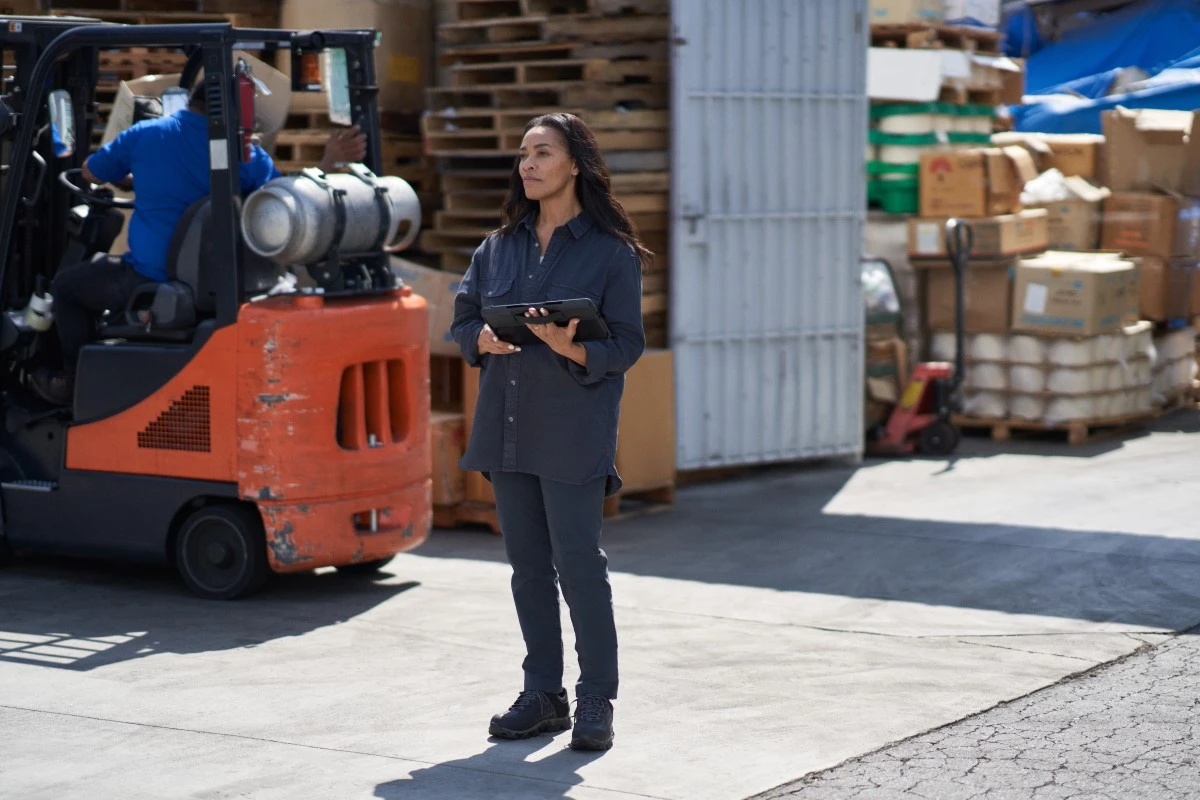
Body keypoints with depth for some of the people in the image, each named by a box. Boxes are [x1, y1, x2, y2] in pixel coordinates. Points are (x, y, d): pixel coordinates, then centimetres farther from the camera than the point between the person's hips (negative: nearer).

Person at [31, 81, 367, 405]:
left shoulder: (143, 135, -3)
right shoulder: (246, 154, -4)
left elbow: (91, 172, 15)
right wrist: (329, 162, 4)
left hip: (151, 282, -3)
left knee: (66, 283, 24)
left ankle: (76, 381, 27)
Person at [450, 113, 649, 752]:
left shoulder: (612, 252, -3)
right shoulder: (499, 248, 12)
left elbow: (626, 344, -6)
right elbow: (462, 318, 16)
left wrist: (572, 349, -24)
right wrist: (483, 339, -7)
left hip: (574, 430, -5)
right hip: (505, 427, 5)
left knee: (579, 564, -5)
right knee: (527, 565, 10)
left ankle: (596, 701, 5)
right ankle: (543, 694, 20)